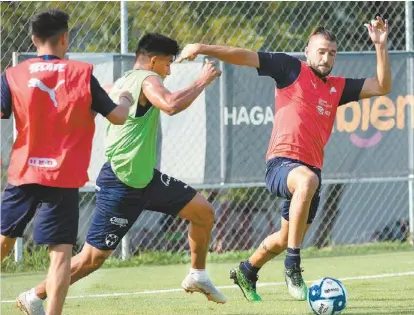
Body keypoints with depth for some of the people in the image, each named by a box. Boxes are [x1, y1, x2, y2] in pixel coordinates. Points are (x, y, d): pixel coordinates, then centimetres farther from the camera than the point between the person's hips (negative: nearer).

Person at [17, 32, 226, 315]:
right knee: (92, 258, -4)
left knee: (204, 211, 10)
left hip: (145, 178, 10)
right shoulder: (147, 79, -16)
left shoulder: (122, 83, 10)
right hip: (121, 184, -10)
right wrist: (203, 81, -26)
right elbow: (171, 105, -35)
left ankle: (197, 276, 24)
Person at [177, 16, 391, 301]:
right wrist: (202, 49, -11)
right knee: (307, 180, -41)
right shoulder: (291, 69, 0)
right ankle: (293, 266, -36)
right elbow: (245, 57, -3)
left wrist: (380, 46, 1)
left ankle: (247, 272, 48)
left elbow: (382, 87, 12)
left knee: (286, 238, 18)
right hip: (282, 162, -7)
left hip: (312, 168, 7)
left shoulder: (338, 87, 15)